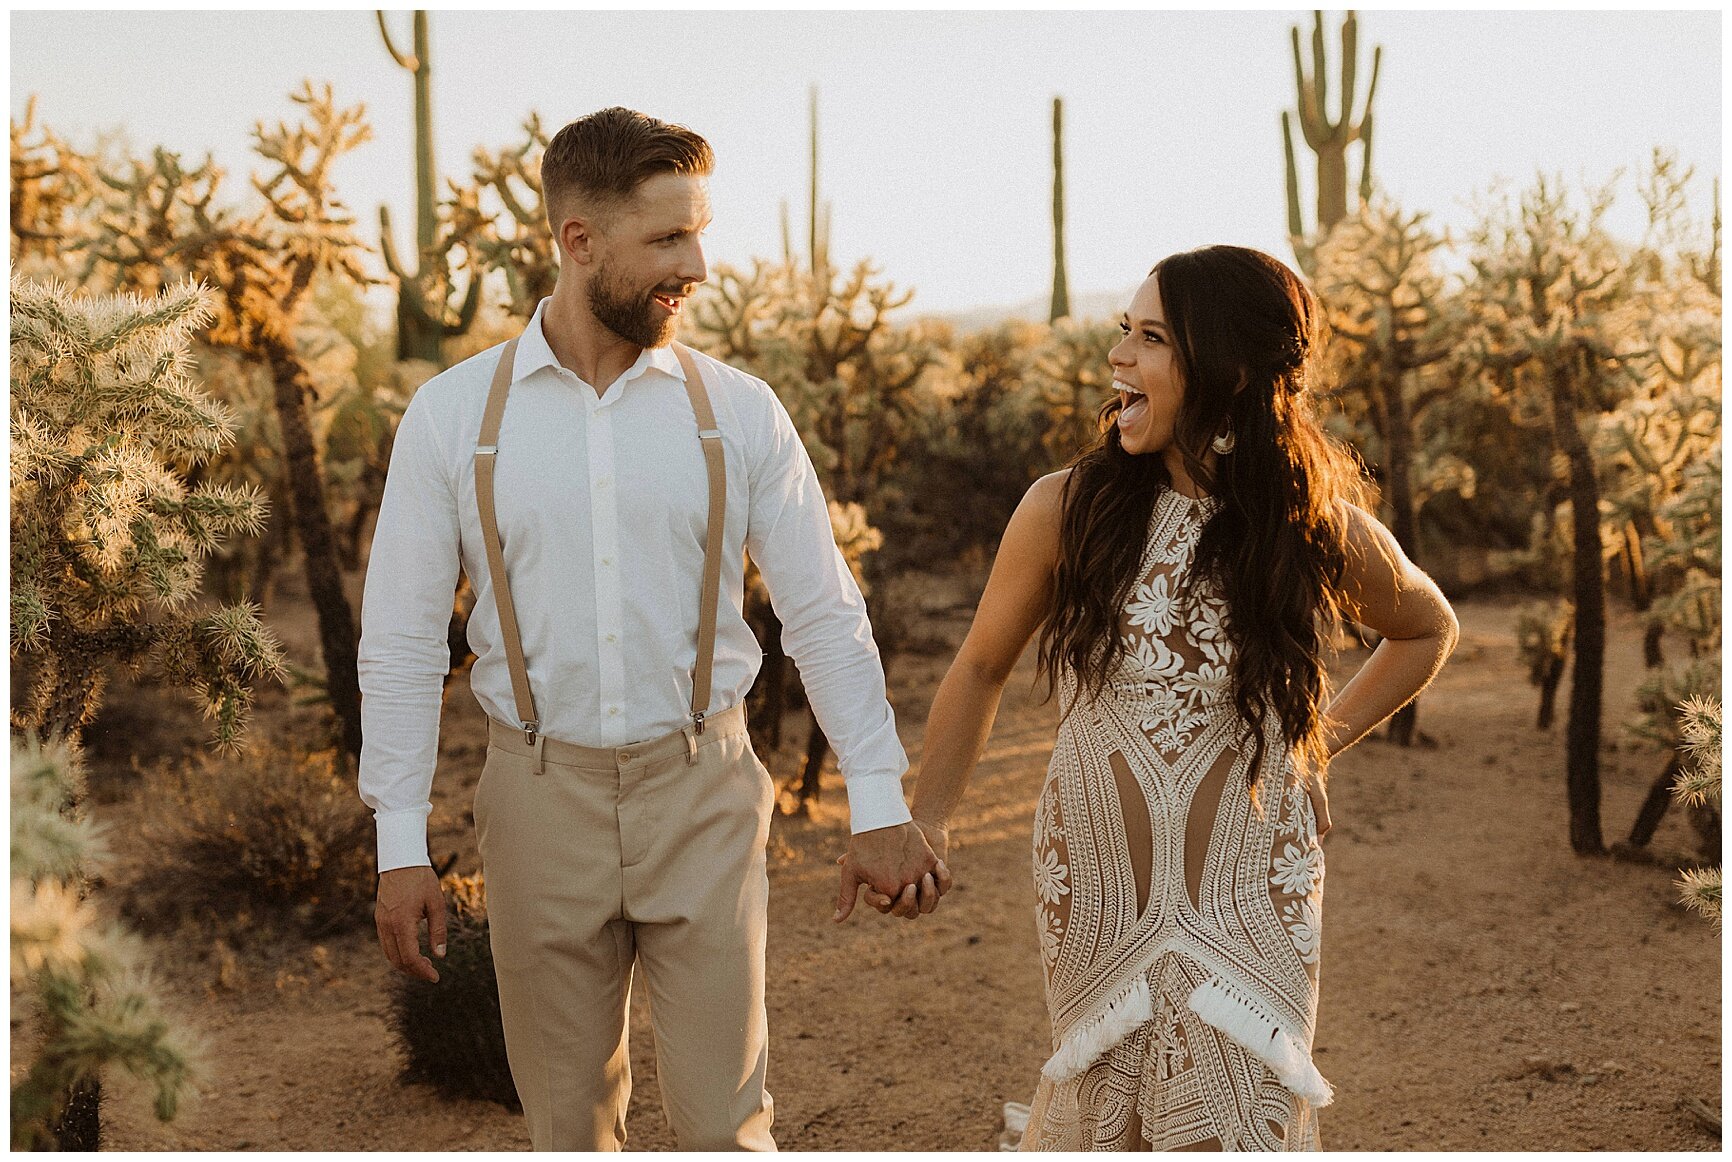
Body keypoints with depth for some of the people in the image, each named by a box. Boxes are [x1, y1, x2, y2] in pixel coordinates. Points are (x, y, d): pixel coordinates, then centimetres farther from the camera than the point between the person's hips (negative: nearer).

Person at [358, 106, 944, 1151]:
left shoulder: (739, 413, -2)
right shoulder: (453, 416, -3)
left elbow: (825, 613, 2)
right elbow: (401, 643, 0)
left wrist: (880, 804, -2)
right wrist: (401, 847, -3)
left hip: (702, 791, 0)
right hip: (544, 794, 0)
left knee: (725, 1120, 3)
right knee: (569, 1119, 13)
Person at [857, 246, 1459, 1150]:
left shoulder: (1322, 532, -7)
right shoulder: (1064, 510, -9)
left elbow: (1427, 629, 14)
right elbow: (980, 669, 5)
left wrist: (1327, 736, 4)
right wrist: (924, 821, -2)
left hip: (1253, 907, 0)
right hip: (1094, 898, 0)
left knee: (1238, 1128, 3)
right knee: (1100, 1115, 15)